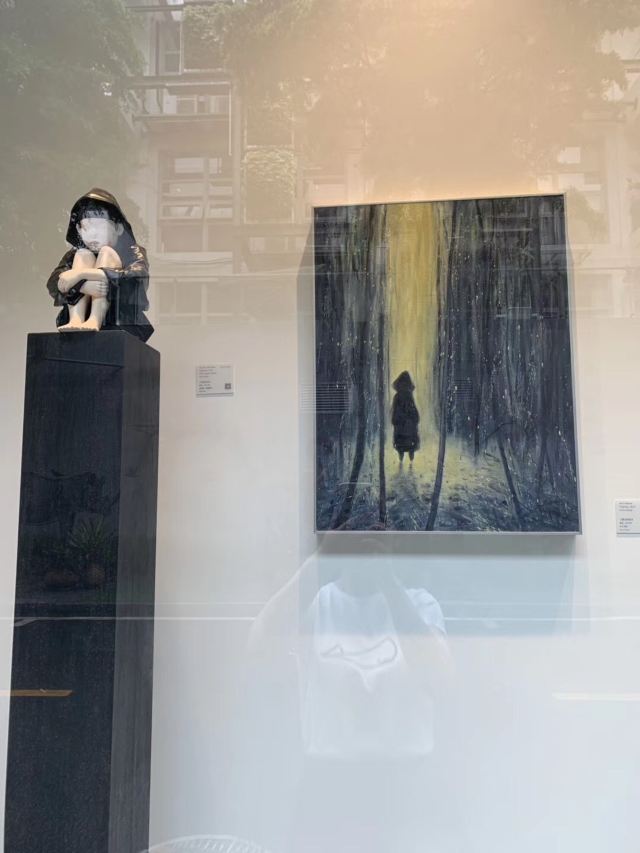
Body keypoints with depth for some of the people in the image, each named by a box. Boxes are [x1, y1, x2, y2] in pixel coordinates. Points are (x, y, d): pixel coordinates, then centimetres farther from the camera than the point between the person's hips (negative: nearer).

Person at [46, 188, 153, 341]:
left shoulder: (132, 252, 10)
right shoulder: (75, 254, 18)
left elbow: (137, 275, -16)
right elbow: (53, 283, -3)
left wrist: (81, 274, -23)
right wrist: (83, 285, -26)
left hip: (122, 327, -2)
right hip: (82, 328, 2)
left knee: (106, 253, -11)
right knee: (83, 255, -6)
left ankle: (93, 321, -34)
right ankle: (75, 321, -30)